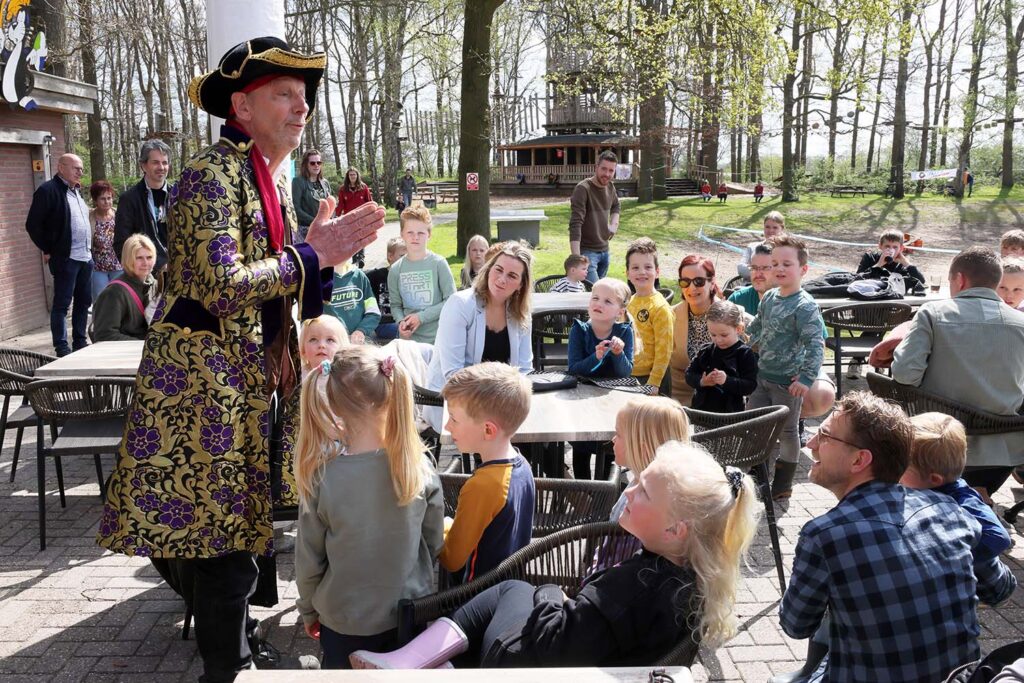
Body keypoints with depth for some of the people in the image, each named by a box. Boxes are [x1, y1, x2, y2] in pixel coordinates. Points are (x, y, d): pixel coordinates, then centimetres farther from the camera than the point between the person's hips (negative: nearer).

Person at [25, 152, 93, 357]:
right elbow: (33, 225, -11)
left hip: (86, 257, 8)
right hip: (65, 258, -8)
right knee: (62, 304, -2)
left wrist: (90, 249, 14)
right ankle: (62, 348, 4)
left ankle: (80, 343, 23)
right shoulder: (48, 190, -10)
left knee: (84, 302, 13)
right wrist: (48, 251, -7)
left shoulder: (77, 190, 15)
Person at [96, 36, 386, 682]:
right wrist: (311, 255, -18)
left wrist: (331, 251, -4)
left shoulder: (273, 180, 13)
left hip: (255, 380, 9)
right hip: (205, 380, -9)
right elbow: (223, 285, -26)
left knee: (249, 524, 17)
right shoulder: (214, 174, -14)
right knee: (224, 537, 0)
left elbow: (294, 303, 14)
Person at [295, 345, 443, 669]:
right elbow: (435, 543, -4)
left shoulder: (320, 478, -22)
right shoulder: (419, 467, -17)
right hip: (411, 616, 1)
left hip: (344, 621, -1)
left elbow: (309, 559, -11)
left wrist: (307, 611, 7)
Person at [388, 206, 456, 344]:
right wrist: (401, 321, -13)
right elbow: (395, 305, 8)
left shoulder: (438, 263, -6)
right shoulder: (396, 269, 3)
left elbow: (451, 300, -7)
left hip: (438, 337, -2)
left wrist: (421, 317, -13)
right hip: (408, 339, 2)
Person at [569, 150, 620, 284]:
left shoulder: (610, 187, 4)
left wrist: (614, 224, 8)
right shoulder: (583, 188, -18)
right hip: (587, 252, -8)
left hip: (604, 251, 8)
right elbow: (575, 224, -26)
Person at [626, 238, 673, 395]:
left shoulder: (660, 307, -15)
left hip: (651, 378, -7)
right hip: (627, 377, 7)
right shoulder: (629, 302, 6)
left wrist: (653, 384, -18)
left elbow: (664, 350, -16)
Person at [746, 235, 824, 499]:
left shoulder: (805, 306, -18)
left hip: (788, 381, -7)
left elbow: (815, 345, -22)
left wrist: (806, 378, -27)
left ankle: (783, 484, 24)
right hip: (762, 376, 7)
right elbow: (756, 329, 20)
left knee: (787, 431, 8)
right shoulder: (769, 298, 4)